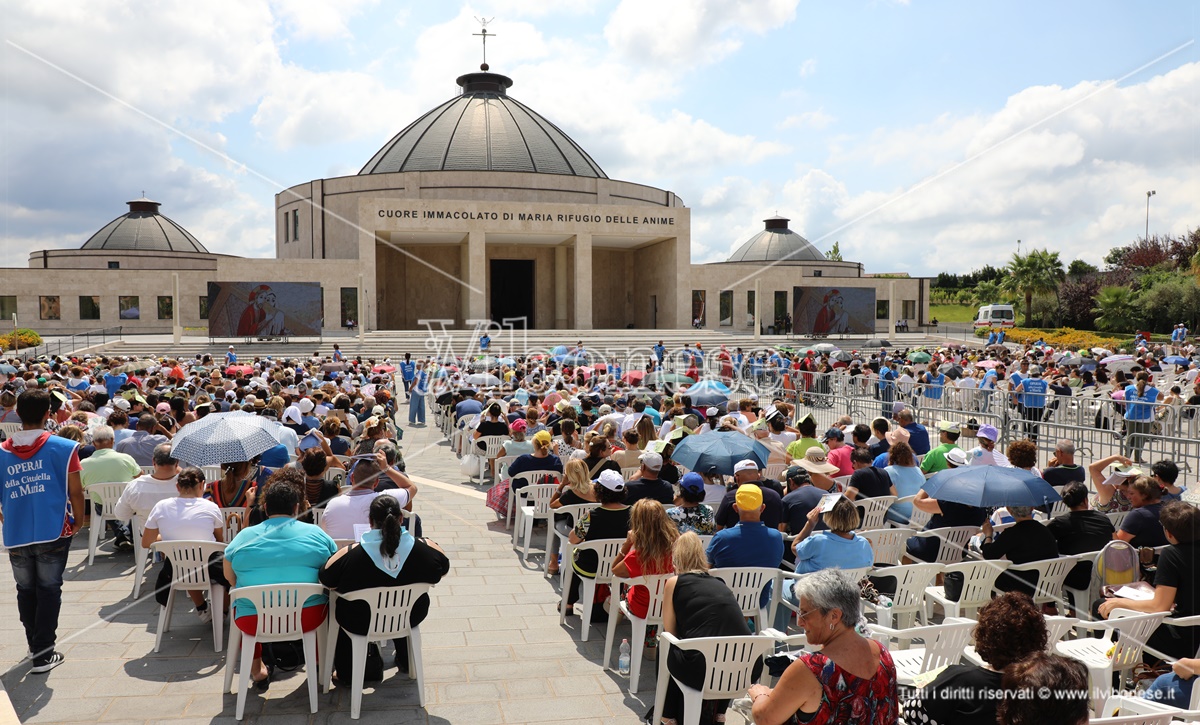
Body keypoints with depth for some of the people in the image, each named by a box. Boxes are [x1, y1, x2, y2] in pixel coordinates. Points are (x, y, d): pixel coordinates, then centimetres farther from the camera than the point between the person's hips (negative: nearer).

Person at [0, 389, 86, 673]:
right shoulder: (63, 448, -8)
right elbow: (75, 491, -8)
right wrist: (78, 521, 7)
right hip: (53, 532, -3)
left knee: (25, 590, 18)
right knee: (48, 590, 5)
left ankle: (35, 643, 31)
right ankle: (43, 653, 4)